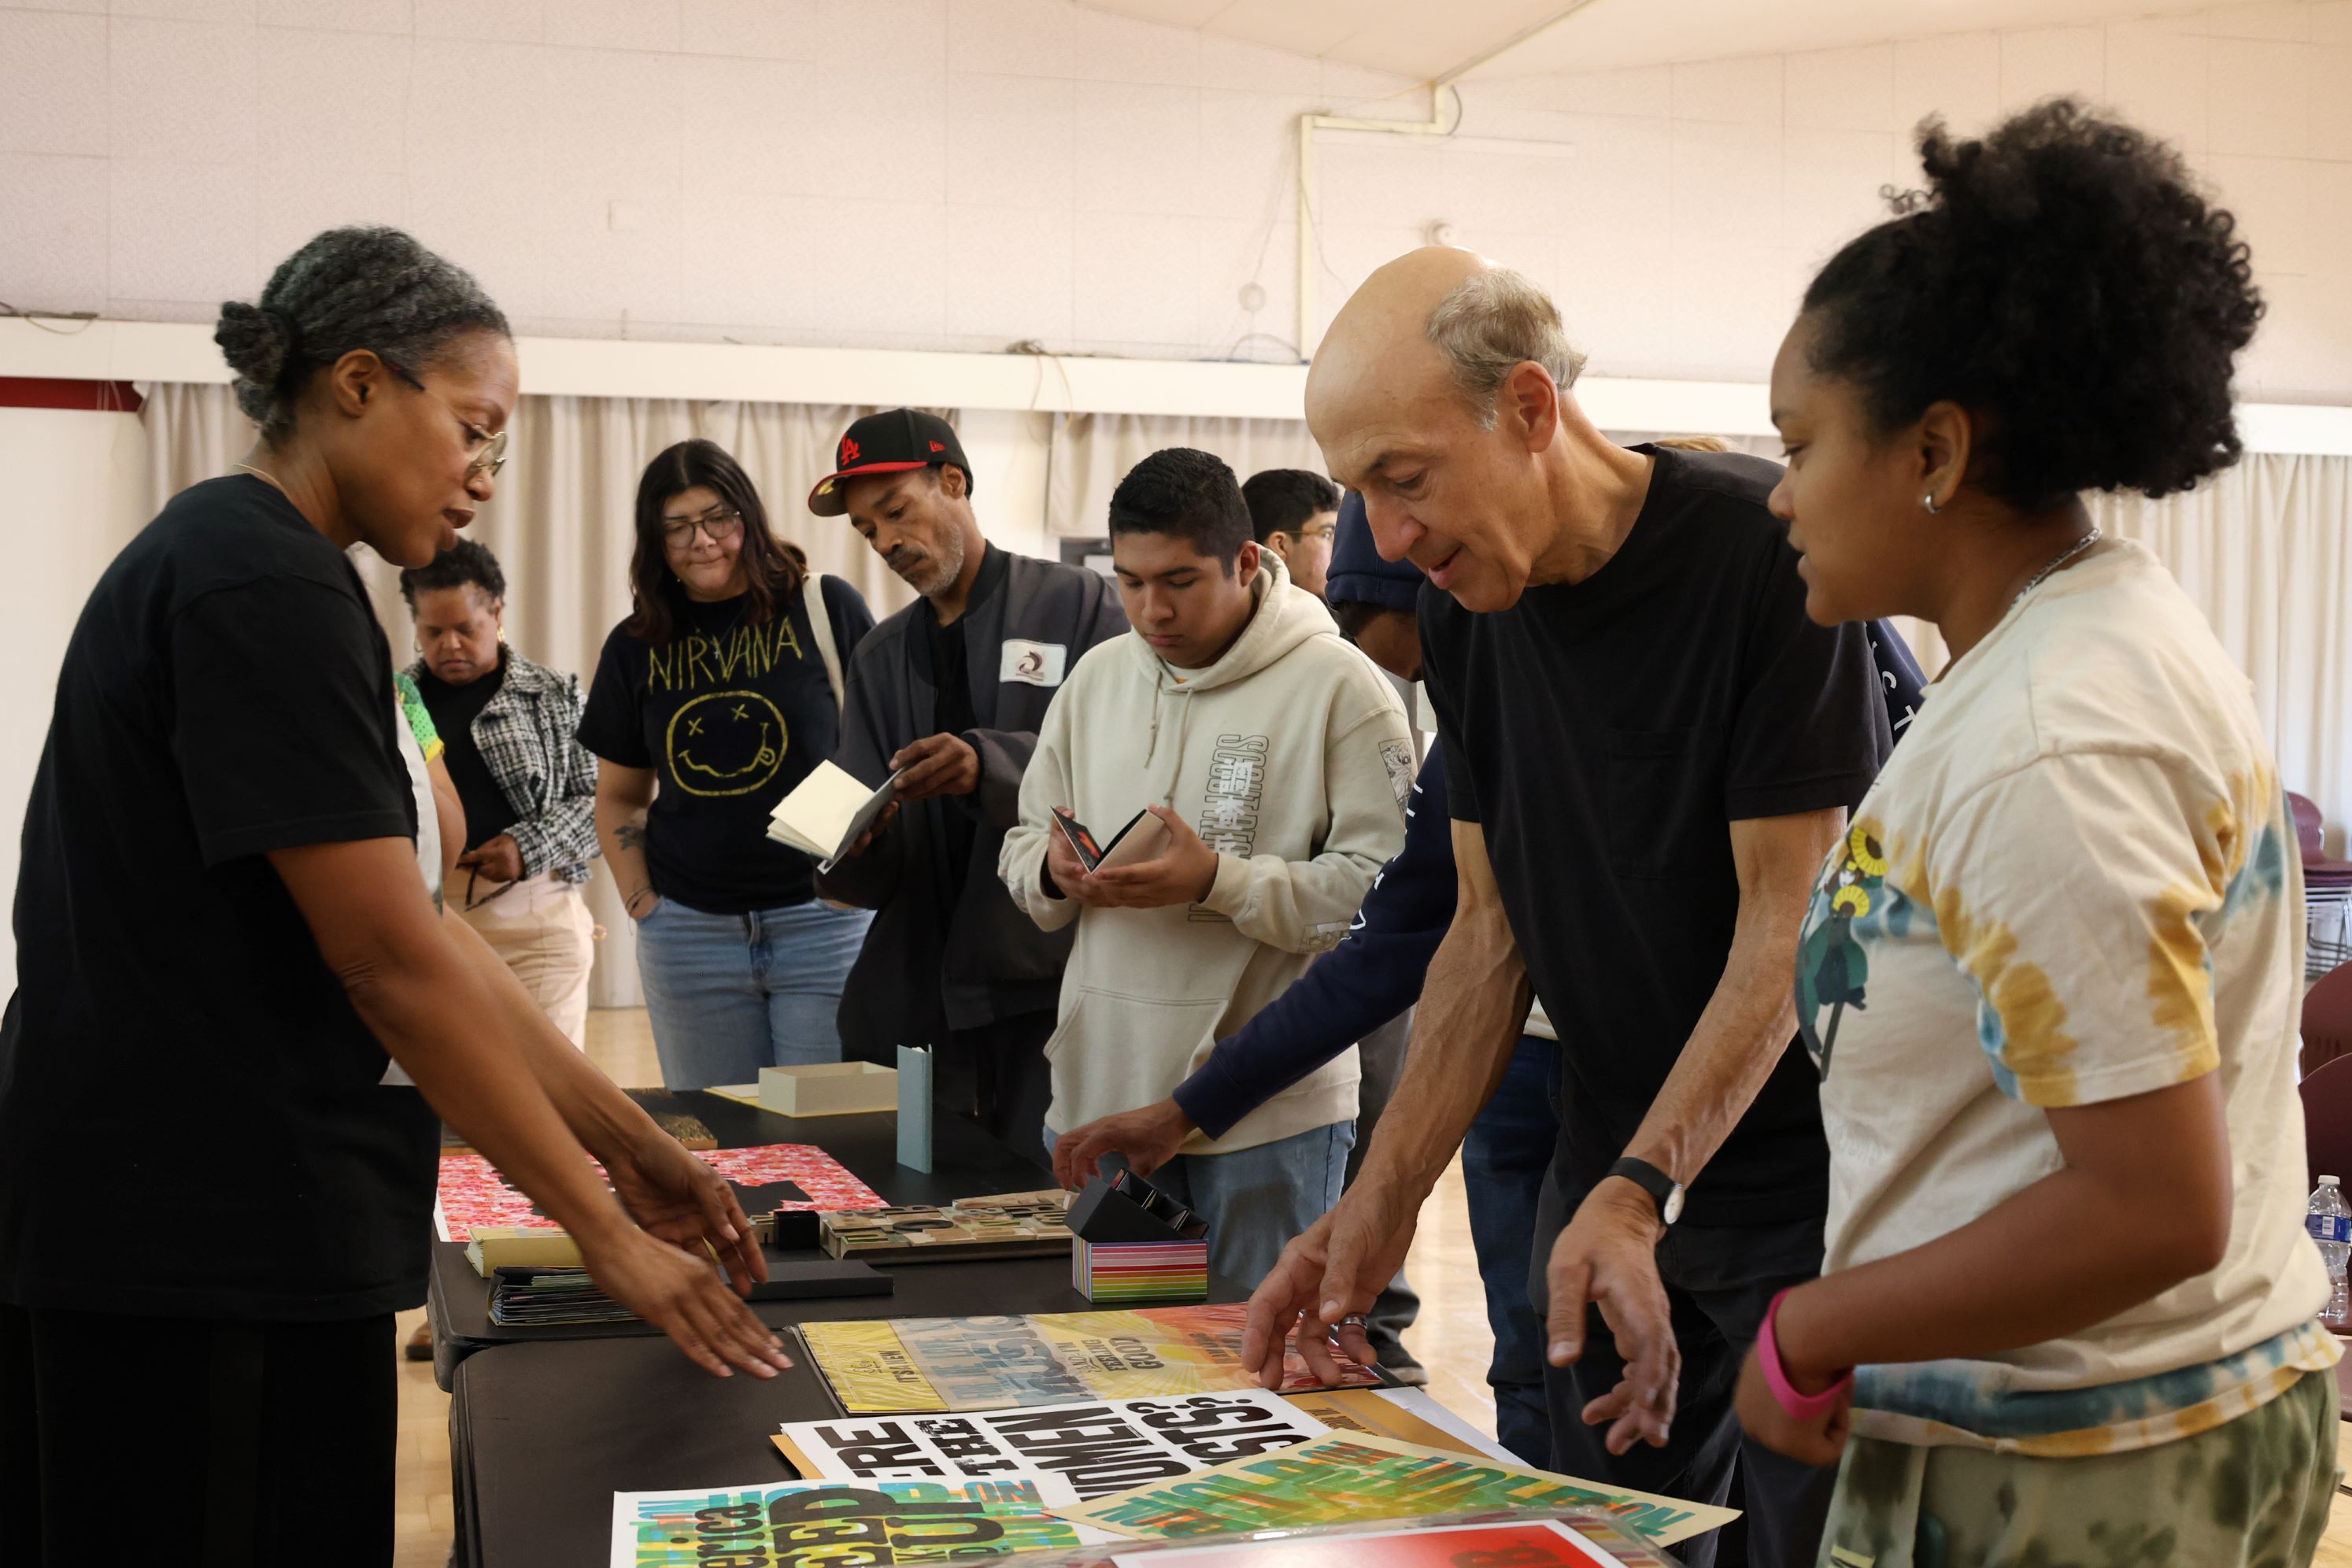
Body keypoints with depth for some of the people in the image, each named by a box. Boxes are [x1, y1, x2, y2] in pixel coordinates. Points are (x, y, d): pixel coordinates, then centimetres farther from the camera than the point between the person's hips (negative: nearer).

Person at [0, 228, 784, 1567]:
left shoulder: (232, 564, 15)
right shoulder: (267, 588, -16)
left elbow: (415, 921, 13)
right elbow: (389, 959, -19)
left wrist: (630, 1140, 10)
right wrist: (605, 1227, -12)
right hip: (213, 1250, -10)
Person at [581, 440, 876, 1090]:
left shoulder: (825, 609, -3)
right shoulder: (636, 646, 9)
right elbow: (619, 798, 17)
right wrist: (640, 903, 5)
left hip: (825, 923, -3)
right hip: (691, 934, 3)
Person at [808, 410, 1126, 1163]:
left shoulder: (1080, 605, 2)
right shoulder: (881, 655, 18)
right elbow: (876, 875, 14)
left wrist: (991, 767, -25)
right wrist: (852, 848, -9)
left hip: (1049, 987, -4)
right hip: (913, 996, 5)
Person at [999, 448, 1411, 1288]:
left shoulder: (1339, 685, -8)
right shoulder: (1097, 677, 11)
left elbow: (1383, 886, -14)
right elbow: (1023, 842, 17)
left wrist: (1218, 882, -22)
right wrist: (1054, 872, -7)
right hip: (1100, 1091, 5)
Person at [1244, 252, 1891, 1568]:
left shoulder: (1762, 550, -17)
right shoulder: (1468, 605, 2)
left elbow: (1785, 925, -18)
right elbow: (1493, 930, 5)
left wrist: (1640, 1192, -28)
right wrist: (1383, 1203, -4)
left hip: (1810, 1177, -5)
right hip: (1610, 1179, 6)